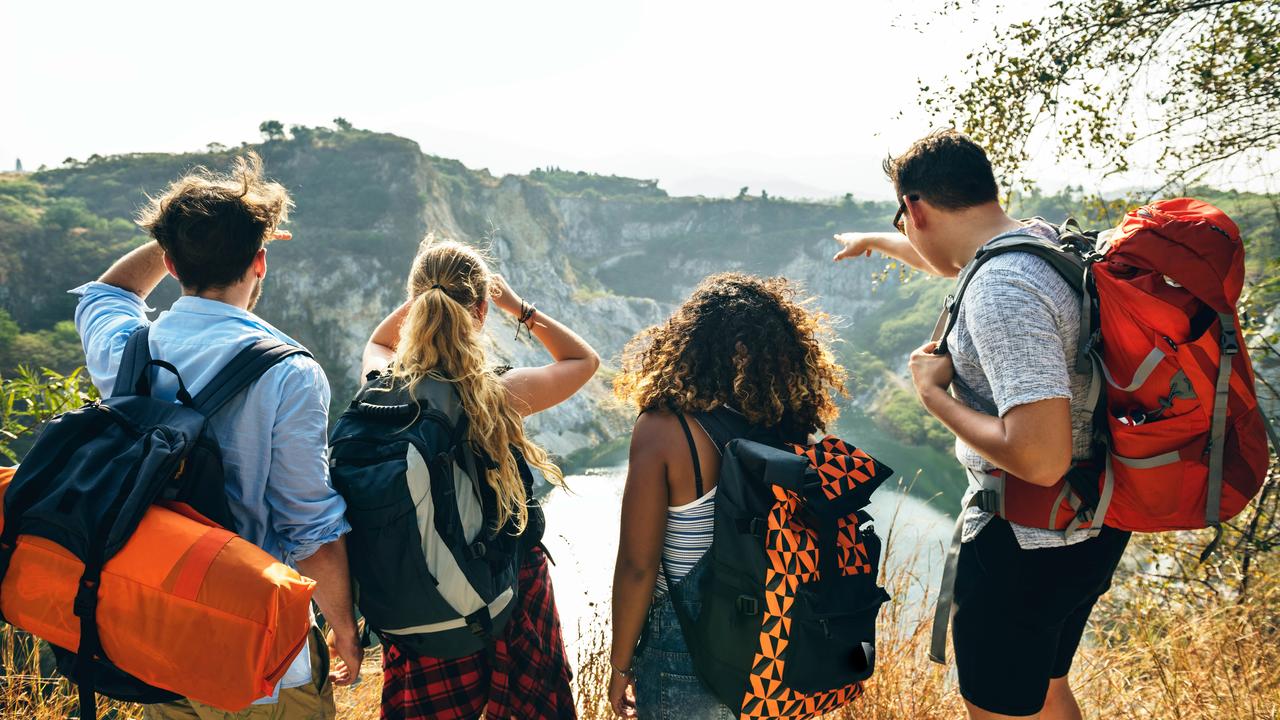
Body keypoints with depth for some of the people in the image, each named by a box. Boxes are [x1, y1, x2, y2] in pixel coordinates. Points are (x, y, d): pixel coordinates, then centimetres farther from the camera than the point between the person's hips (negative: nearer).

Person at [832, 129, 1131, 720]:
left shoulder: (1001, 292, -28)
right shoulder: (1045, 239, 2)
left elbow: (1039, 458, -33)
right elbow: (952, 259, 25)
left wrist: (934, 393, -19)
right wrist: (876, 241, 41)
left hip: (1024, 547, -9)